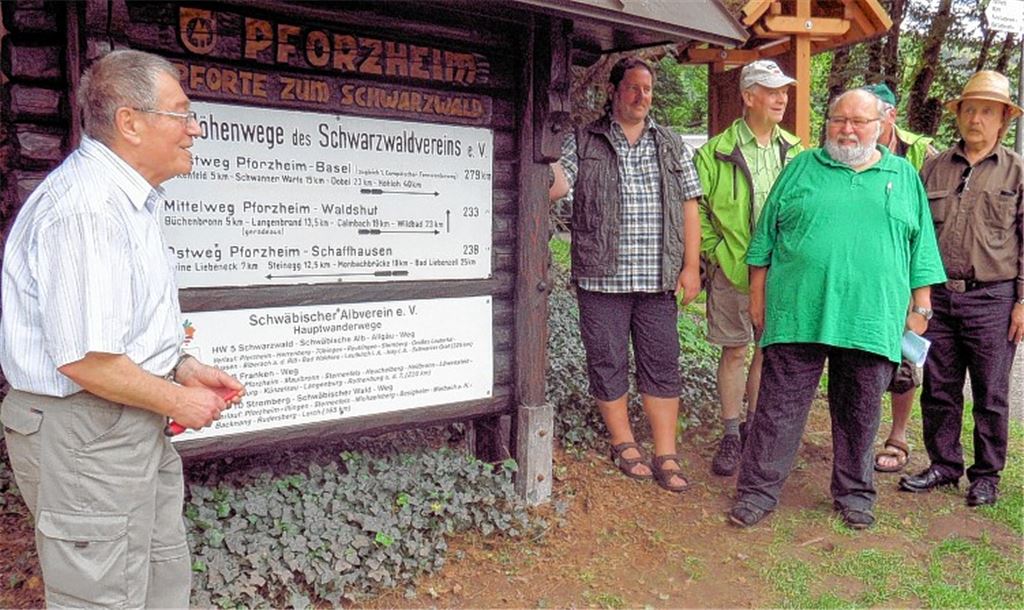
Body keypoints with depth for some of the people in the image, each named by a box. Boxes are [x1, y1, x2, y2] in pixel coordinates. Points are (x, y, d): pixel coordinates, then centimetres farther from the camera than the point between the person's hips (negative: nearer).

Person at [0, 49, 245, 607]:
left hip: (133, 427, 10)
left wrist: (183, 368, 7)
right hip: (84, 432, -10)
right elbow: (85, 361, -27)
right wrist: (177, 401, -15)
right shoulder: (86, 209, -23)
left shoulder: (124, 197, 11)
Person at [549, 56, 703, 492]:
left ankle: (665, 456, 14)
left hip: (657, 278, 2)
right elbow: (556, 186, -7)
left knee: (662, 365, 5)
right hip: (602, 276, -2)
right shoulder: (583, 142, 5)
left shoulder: (672, 145, 13)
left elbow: (688, 207, 10)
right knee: (607, 363, 6)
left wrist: (691, 266, 4)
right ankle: (623, 444, 23)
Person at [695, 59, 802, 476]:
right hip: (733, 271, -3)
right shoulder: (717, 152, -6)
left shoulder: (794, 151, 6)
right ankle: (731, 435, 19)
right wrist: (716, 252, -8)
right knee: (734, 352, 6)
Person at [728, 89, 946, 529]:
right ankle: (758, 490, 12)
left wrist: (920, 307, 8)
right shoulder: (801, 169, 8)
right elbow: (765, 239, 8)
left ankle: (854, 493, 29)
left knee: (859, 415, 12)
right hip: (798, 314, -1)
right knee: (779, 407, 2)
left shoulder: (904, 177, 12)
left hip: (871, 321, 2)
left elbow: (921, 248, 14)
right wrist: (758, 297, 4)